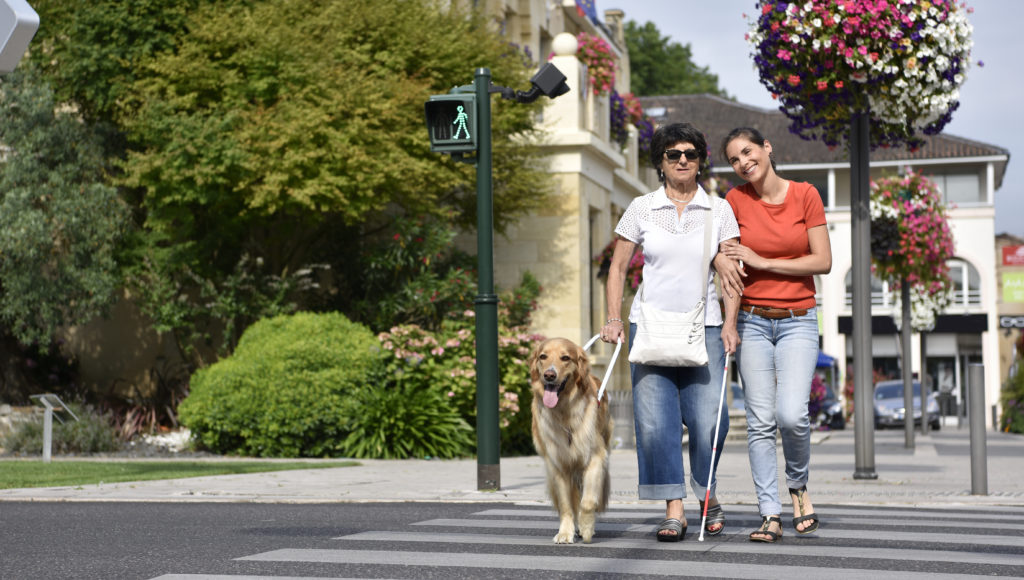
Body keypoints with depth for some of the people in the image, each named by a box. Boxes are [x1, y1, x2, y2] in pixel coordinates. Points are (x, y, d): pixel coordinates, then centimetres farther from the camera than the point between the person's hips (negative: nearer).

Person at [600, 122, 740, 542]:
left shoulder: (719, 211, 6)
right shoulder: (641, 209, 6)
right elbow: (618, 267, 9)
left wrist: (729, 324, -8)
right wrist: (614, 318, -2)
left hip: (704, 329, 0)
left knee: (708, 420, -8)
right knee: (655, 420, -8)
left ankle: (707, 494, 19)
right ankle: (674, 511, -2)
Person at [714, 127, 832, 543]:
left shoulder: (805, 195, -2)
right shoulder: (735, 200, 1)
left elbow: (823, 261, -5)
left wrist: (761, 262, -11)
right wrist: (722, 260, -12)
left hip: (798, 321, -1)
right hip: (752, 321, 1)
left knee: (791, 415, -17)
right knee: (760, 422, -3)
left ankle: (798, 485, 11)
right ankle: (771, 515, 2)